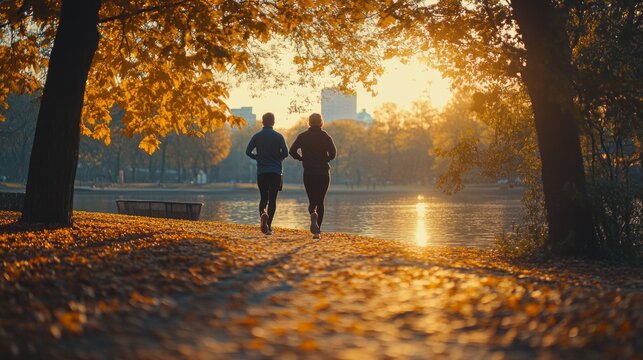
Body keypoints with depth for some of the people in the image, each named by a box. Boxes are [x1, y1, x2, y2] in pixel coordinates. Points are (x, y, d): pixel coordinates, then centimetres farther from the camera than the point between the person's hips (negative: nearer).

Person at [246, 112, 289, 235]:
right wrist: (277, 159, 10)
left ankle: (262, 213, -21)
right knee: (272, 199, 5)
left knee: (263, 198, 10)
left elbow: (248, 151, -4)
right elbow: (285, 153, -10)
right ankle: (268, 225, 0)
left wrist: (258, 158, 12)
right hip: (276, 172, -1)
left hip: (261, 172, 1)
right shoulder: (278, 136, -2)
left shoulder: (257, 136, 2)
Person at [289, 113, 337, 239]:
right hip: (323, 172, 0)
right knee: (320, 201, 8)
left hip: (308, 173, 0)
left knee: (312, 200, 10)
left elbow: (292, 151, -6)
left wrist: (302, 159, 8)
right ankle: (317, 230, 2)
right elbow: (333, 153, -11)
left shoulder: (302, 136, 2)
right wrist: (325, 160, 7)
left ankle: (313, 213, -26)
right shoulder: (326, 136, -1)